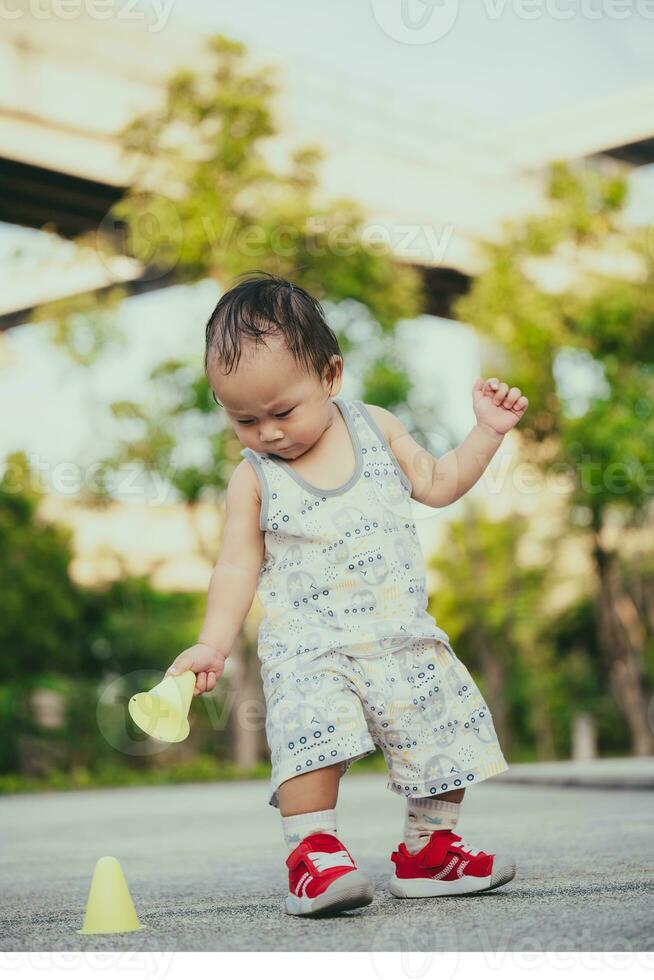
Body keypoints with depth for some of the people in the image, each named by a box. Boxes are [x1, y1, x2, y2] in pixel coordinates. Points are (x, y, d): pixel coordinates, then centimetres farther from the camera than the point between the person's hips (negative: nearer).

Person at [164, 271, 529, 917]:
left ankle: (428, 849, 19)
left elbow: (437, 485, 14)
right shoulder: (253, 478, -2)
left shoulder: (375, 428, 4)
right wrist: (212, 644, -9)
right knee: (311, 730, -28)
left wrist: (488, 431, 6)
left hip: (403, 635, 3)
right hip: (308, 644, -3)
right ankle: (313, 852, -14)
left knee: (447, 733, 1)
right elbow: (239, 565, 0)